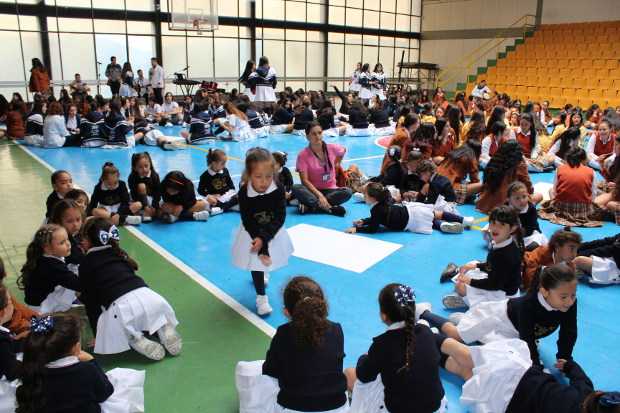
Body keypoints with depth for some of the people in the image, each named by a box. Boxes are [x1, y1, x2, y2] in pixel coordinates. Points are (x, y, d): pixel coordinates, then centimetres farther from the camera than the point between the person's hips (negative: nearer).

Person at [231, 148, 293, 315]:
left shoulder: (278, 188, -26)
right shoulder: (244, 193, -28)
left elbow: (280, 218, -23)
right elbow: (248, 223, -22)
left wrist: (264, 238, -33)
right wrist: (262, 249, -25)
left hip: (273, 231, 2)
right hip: (253, 233, -2)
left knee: (266, 261, 25)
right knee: (256, 262, 6)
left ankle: (260, 274, 59)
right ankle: (261, 296, 26)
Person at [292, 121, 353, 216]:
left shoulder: (332, 148, -4)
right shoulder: (303, 155, -11)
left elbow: (344, 150, 21)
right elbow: (305, 180, -17)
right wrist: (319, 195, -27)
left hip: (330, 189, 2)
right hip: (313, 190, -2)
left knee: (347, 192, -29)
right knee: (296, 188, -32)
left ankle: (309, 206, -28)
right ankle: (329, 208, -36)